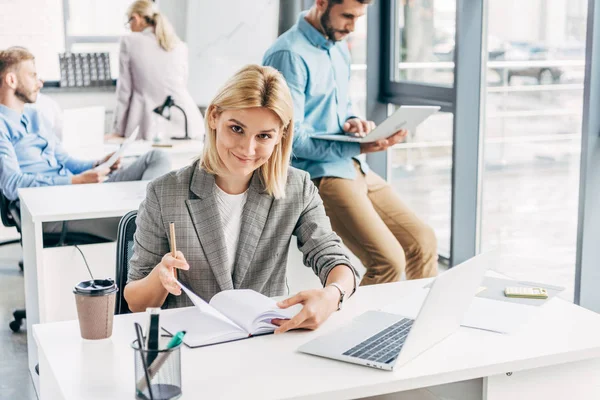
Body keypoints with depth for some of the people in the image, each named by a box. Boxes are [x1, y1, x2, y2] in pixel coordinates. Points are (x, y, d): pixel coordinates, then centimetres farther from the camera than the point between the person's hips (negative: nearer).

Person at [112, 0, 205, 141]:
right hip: (183, 122, 3)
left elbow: (124, 89, 5)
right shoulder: (180, 46, 14)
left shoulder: (129, 42, 4)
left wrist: (119, 130, 13)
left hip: (149, 124, -3)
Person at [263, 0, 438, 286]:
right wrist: (358, 148, -23)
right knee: (388, 261, -20)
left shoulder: (339, 48, 13)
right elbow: (292, 138, -18)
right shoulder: (289, 55, -15)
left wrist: (352, 122, 1)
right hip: (318, 173, -8)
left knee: (423, 241, 2)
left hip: (354, 167, 9)